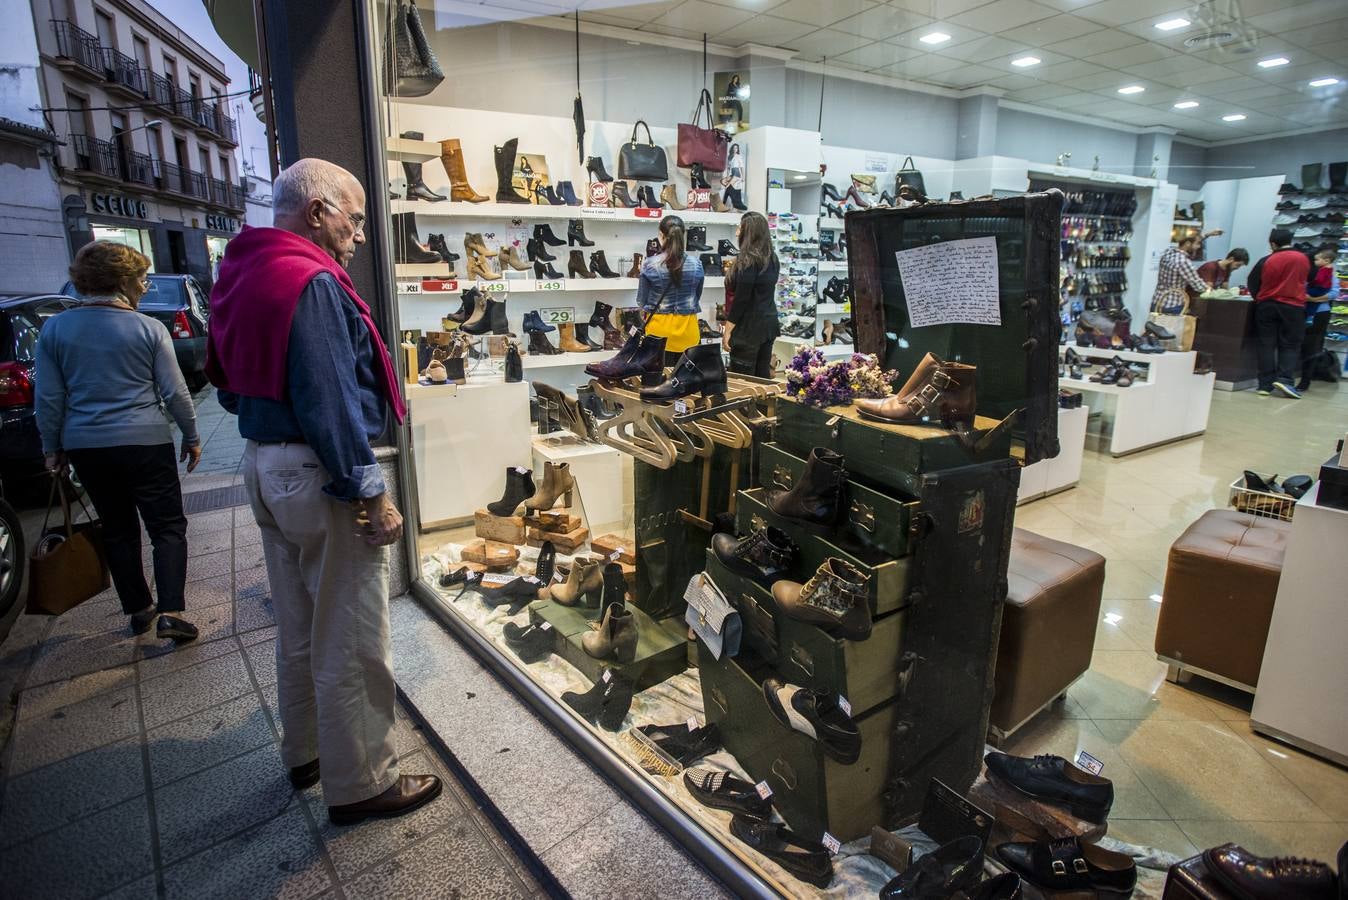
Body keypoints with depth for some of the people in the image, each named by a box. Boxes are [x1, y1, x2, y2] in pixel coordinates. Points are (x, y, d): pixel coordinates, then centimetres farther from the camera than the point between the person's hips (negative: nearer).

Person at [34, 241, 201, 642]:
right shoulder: (149, 328, -7)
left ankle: (138, 609, 24)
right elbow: (175, 392, -6)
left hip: (85, 447, 4)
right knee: (168, 526, 4)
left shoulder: (55, 328, 2)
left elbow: (48, 398, 3)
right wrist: (191, 437, 5)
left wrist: (53, 449, 13)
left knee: (117, 529, 16)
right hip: (145, 443, -4)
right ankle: (170, 612, -7)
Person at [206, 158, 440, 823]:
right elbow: (330, 402, -23)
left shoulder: (242, 278, 12)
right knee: (350, 643, 3)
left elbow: (231, 384, 18)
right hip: (317, 475, -10)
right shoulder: (313, 283, -18)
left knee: (297, 629, 22)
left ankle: (304, 754, 39)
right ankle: (359, 784, 18)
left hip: (262, 465, 10)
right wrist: (369, 496, -19)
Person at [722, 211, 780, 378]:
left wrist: (727, 330, -14)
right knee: (763, 375, 13)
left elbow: (741, 298, -18)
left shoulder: (747, 260, -15)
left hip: (749, 327, -8)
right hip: (769, 323, 8)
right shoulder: (772, 258, 9)